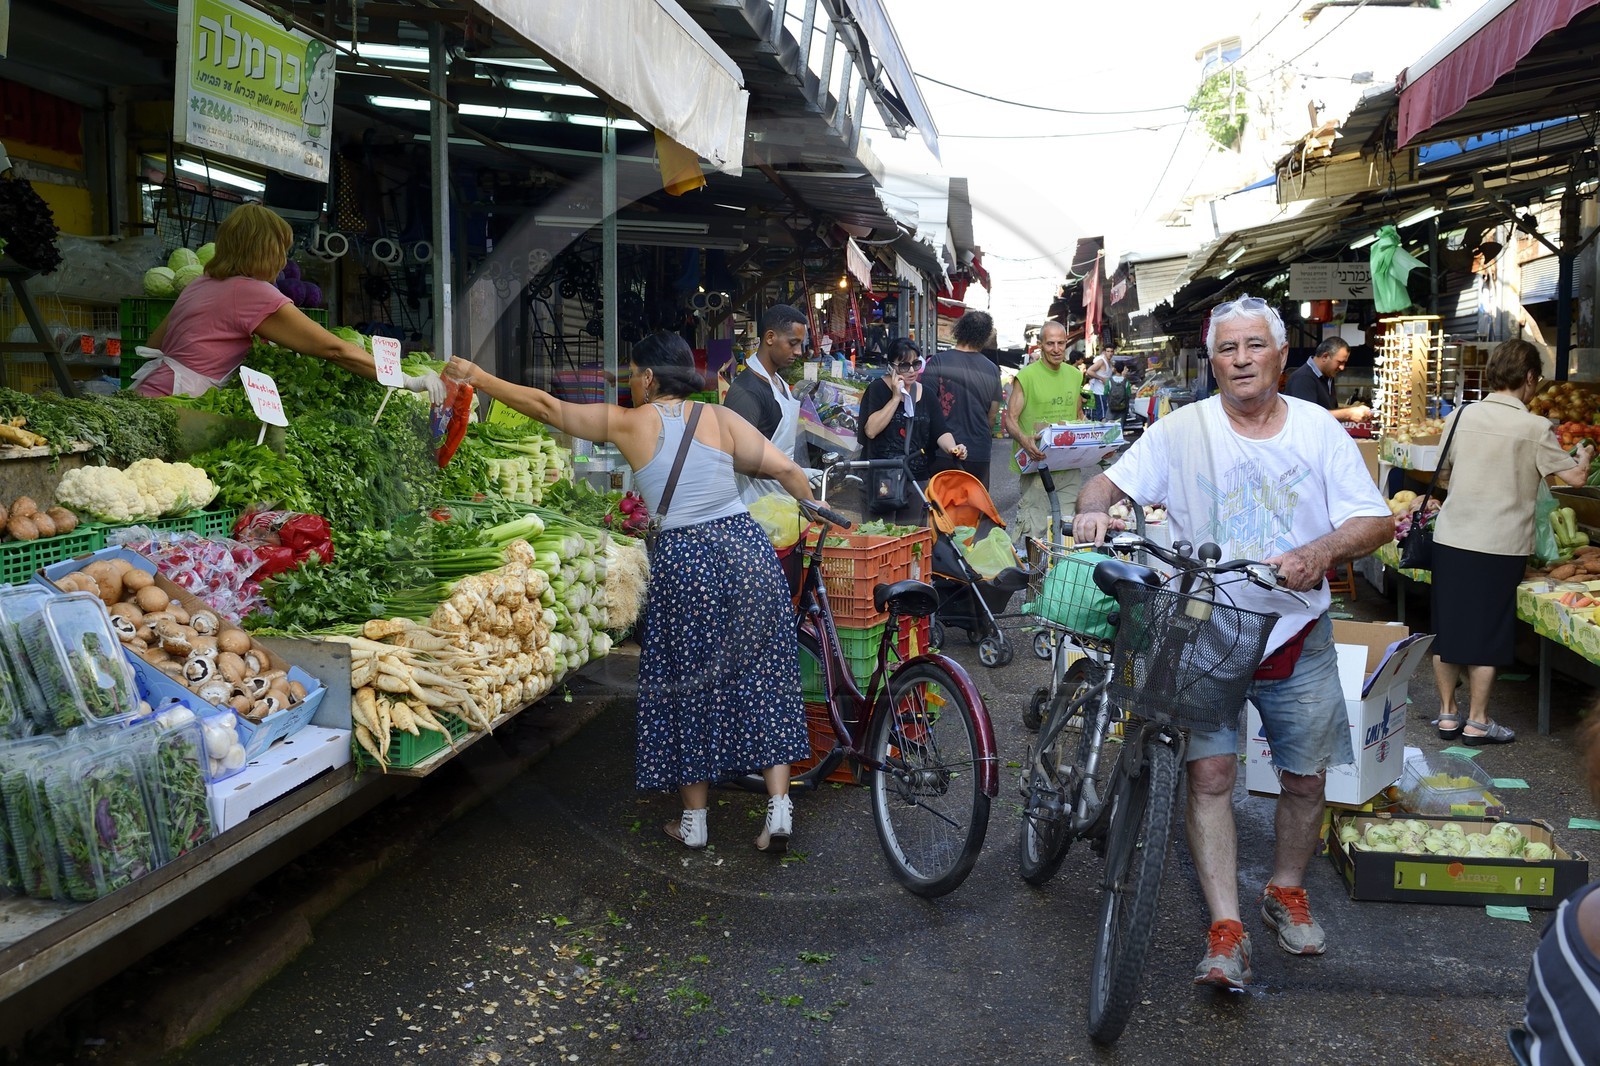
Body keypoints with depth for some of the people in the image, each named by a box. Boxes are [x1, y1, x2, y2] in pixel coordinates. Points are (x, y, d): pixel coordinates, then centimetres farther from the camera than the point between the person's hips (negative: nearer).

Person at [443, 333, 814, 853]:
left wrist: (479, 377, 13)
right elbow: (785, 469, 4)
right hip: (745, 548, 3)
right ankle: (779, 807, 8)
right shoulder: (719, 418, 7)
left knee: (688, 688, 11)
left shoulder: (629, 422, 2)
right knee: (761, 678, 10)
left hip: (681, 562, -2)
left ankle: (693, 821, 22)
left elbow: (548, 407, 6)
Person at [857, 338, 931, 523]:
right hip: (883, 476, -4)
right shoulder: (878, 389, -4)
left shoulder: (925, 394, 9)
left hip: (916, 476, 5)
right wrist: (896, 397, -15)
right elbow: (871, 430, -17)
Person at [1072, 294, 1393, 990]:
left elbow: (1376, 521, -3)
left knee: (1306, 777, 11)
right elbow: (1109, 481, -3)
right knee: (1209, 772, -10)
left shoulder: (1319, 430, 1)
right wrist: (1094, 510, -27)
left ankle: (1286, 892, 36)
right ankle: (1227, 931, -1)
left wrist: (1320, 552, -23)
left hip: (1298, 633, 2)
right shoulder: (1182, 430, -2)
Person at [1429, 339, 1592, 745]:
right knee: (1487, 634, 7)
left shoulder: (1461, 416, 1)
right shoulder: (1534, 428, -9)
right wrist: (1585, 455, 17)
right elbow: (1575, 477, -4)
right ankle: (1477, 721, 14)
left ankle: (1447, 713, 20)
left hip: (1450, 539, 3)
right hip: (1499, 545, -3)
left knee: (1448, 626, 12)